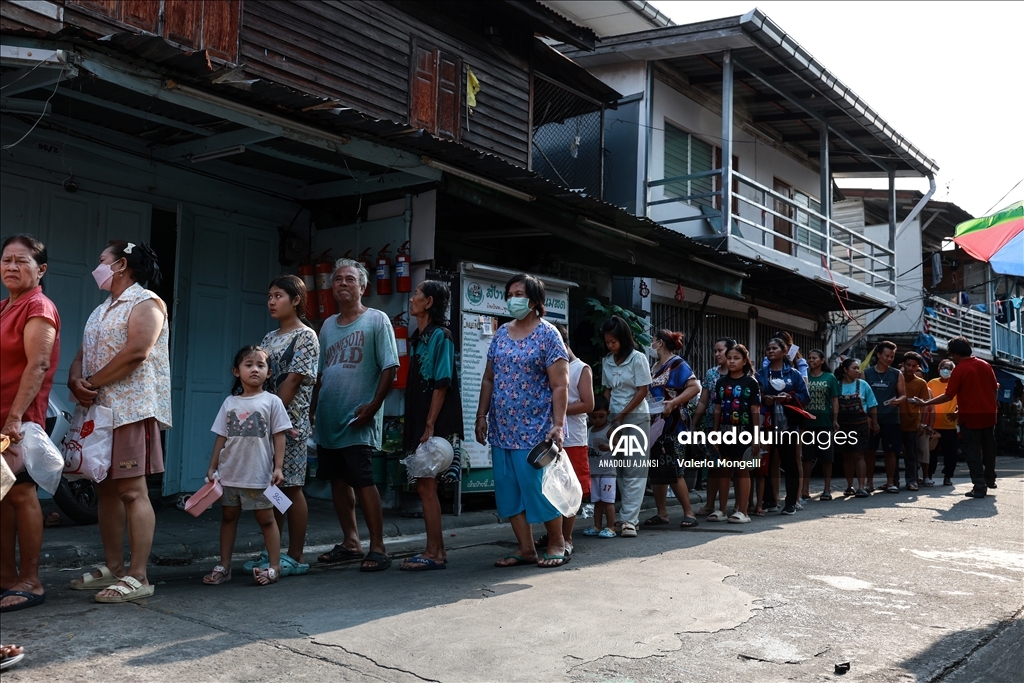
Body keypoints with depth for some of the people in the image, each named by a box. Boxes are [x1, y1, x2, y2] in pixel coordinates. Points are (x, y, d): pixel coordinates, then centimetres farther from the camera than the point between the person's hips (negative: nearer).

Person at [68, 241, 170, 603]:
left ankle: (138, 577, -9)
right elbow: (82, 355, 17)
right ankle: (112, 568, 17)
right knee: (106, 490, 10)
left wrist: (92, 383, -12)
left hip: (131, 409, -9)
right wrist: (75, 381, -5)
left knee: (132, 491, -10)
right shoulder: (101, 310, 23)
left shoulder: (146, 303, -4)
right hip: (98, 410, 9)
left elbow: (135, 352, -17)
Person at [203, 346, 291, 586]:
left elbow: (279, 436, -5)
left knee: (265, 519, 4)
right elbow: (221, 438, 9)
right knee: (228, 517, 12)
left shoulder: (272, 401, -3)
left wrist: (278, 467, -11)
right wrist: (212, 468, 6)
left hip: (259, 474, -4)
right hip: (229, 473, 4)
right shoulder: (229, 403, 6)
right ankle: (224, 567, 21)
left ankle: (274, 567, 10)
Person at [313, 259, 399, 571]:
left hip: (358, 421, -7)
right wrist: (314, 409, 14)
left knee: (363, 482, -8)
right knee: (338, 480, 11)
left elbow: (389, 367, -9)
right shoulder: (328, 325, 16)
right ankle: (351, 542, 22)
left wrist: (373, 405, -16)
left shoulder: (377, 320, -4)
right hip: (328, 419, 7)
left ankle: (378, 548, 0)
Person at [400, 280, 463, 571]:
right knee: (424, 485, 9)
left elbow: (441, 384, -15)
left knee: (426, 485, -7)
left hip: (435, 423, -9)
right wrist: (410, 425, 15)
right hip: (418, 421, 9)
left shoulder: (440, 336, -9)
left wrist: (430, 425, -18)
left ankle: (433, 553, 0)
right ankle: (437, 550, 16)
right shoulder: (417, 337, 16)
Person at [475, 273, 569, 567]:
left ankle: (557, 544, 15)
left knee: (539, 487, -2)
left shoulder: (547, 334, -5)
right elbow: (489, 379, 15)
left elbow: (560, 385, -11)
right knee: (508, 489, 6)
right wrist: (482, 416, 8)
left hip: (535, 430, -6)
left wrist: (558, 425, -20)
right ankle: (526, 548, 15)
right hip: (502, 429, 6)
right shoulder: (501, 334, 12)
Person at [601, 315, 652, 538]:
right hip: (615, 419, 5)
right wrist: (605, 414, -2)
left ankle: (629, 520, -10)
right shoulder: (607, 361, 8)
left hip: (636, 417, -5)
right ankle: (629, 515, 11)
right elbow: (608, 390, 13)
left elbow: (643, 391, -9)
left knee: (634, 471, -6)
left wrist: (623, 414, -9)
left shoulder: (638, 358, -7)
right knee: (619, 470, 4)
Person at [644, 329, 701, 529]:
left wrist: (673, 402, -26)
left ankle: (689, 513, 0)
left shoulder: (677, 364, -8)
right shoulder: (655, 366, 15)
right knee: (655, 469, 7)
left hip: (673, 424, -8)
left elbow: (694, 387, -18)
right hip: (655, 423, 8)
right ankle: (661, 513, 13)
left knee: (672, 470, -9)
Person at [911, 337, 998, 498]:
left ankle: (980, 487, -2)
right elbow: (995, 388, 10)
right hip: (989, 414, 6)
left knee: (972, 451, 0)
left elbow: (948, 396, -15)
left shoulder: (959, 370, -13)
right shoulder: (985, 365, 4)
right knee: (988, 448, 19)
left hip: (971, 416, -6)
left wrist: (925, 403, -8)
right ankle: (990, 480, 33)